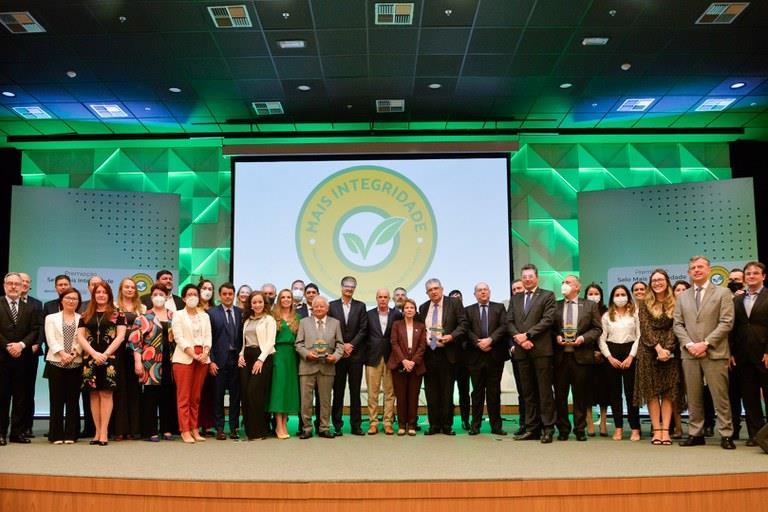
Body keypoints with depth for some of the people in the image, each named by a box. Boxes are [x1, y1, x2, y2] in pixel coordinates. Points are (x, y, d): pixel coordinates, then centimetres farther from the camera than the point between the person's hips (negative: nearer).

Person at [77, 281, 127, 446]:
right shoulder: (86, 315, 13)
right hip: (90, 359, 3)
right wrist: (94, 353, -9)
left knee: (106, 393, -6)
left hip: (110, 358, -3)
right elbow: (80, 336, 5)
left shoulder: (117, 314, 5)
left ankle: (104, 432, -5)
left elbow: (120, 336, -3)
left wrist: (105, 354, -12)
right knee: (94, 394, 3)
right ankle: (97, 431, 7)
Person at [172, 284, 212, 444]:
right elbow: (179, 338, -6)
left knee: (196, 396, 7)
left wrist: (205, 353, -10)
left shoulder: (204, 316, 16)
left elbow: (208, 337, 9)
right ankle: (185, 431, -3)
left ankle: (194, 429, 11)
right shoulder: (178, 315, 4)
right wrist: (193, 355, -14)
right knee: (184, 396, -5)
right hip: (184, 358, -4)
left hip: (202, 358, 4)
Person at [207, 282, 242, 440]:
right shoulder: (212, 313, 1)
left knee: (235, 395, 6)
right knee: (218, 395, 3)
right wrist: (211, 361, -8)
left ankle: (234, 427, 14)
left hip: (237, 359, 2)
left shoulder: (241, 313, 7)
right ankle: (219, 428, 11)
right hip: (219, 360, -2)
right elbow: (208, 339, -2)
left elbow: (244, 337, 8)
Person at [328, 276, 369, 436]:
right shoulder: (332, 306, 6)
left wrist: (351, 345, -9)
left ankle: (355, 426, 8)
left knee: (355, 391, 3)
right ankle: (337, 425, 8)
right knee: (338, 391, 2)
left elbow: (363, 330, 2)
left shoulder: (360, 306, 8)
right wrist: (341, 346, -8)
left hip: (355, 354, 1)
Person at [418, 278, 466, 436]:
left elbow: (463, 323, -4)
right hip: (428, 353, 4)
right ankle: (434, 425, 12)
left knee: (447, 391, 1)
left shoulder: (454, 304, 0)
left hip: (446, 353, -4)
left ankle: (447, 425, 8)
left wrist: (451, 336, -17)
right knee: (431, 391, 5)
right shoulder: (423, 308, 13)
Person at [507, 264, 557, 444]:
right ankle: (532, 428, 12)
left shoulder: (547, 296, 4)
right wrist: (519, 338, -7)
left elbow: (548, 319, -8)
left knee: (545, 390, -3)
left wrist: (527, 335, -13)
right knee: (528, 392, 7)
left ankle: (548, 428, 2)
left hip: (541, 349, -4)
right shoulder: (515, 299, 18)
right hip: (522, 351, 5)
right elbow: (509, 322, 10)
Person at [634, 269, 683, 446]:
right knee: (651, 391, -1)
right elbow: (645, 328, -4)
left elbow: (674, 328, -2)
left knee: (669, 392, -1)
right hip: (649, 350, 0)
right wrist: (658, 348, -15)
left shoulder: (675, 303, 6)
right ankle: (656, 430, 1)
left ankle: (665, 430, 0)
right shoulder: (644, 303, 5)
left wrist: (666, 349, -15)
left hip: (669, 350, 1)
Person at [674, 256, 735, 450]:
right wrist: (689, 344, -6)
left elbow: (726, 323, -4)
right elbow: (678, 325, 11)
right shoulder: (682, 297, 15)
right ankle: (695, 434, 12)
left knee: (720, 397, -3)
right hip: (690, 353, 3)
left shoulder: (723, 293, 4)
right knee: (693, 397, 6)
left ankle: (726, 435, 5)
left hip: (714, 353, -3)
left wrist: (705, 343, -12)